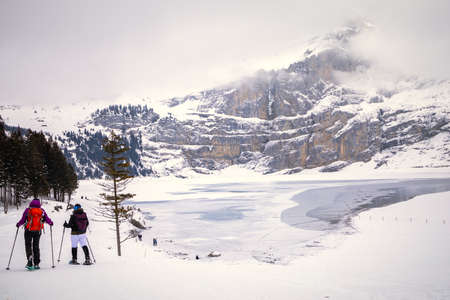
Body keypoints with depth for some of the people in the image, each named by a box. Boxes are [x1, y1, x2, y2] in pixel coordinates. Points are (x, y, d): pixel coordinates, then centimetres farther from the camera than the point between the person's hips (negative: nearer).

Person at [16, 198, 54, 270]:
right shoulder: (42, 211, 4)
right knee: (36, 246, 13)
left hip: (29, 230, -2)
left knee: (28, 245, 4)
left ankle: (30, 259, -19)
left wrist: (18, 224, 14)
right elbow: (47, 219, 2)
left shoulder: (28, 210, -1)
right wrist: (51, 223, 23)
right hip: (38, 231, 2)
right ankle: (36, 264, 11)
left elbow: (23, 220, -4)